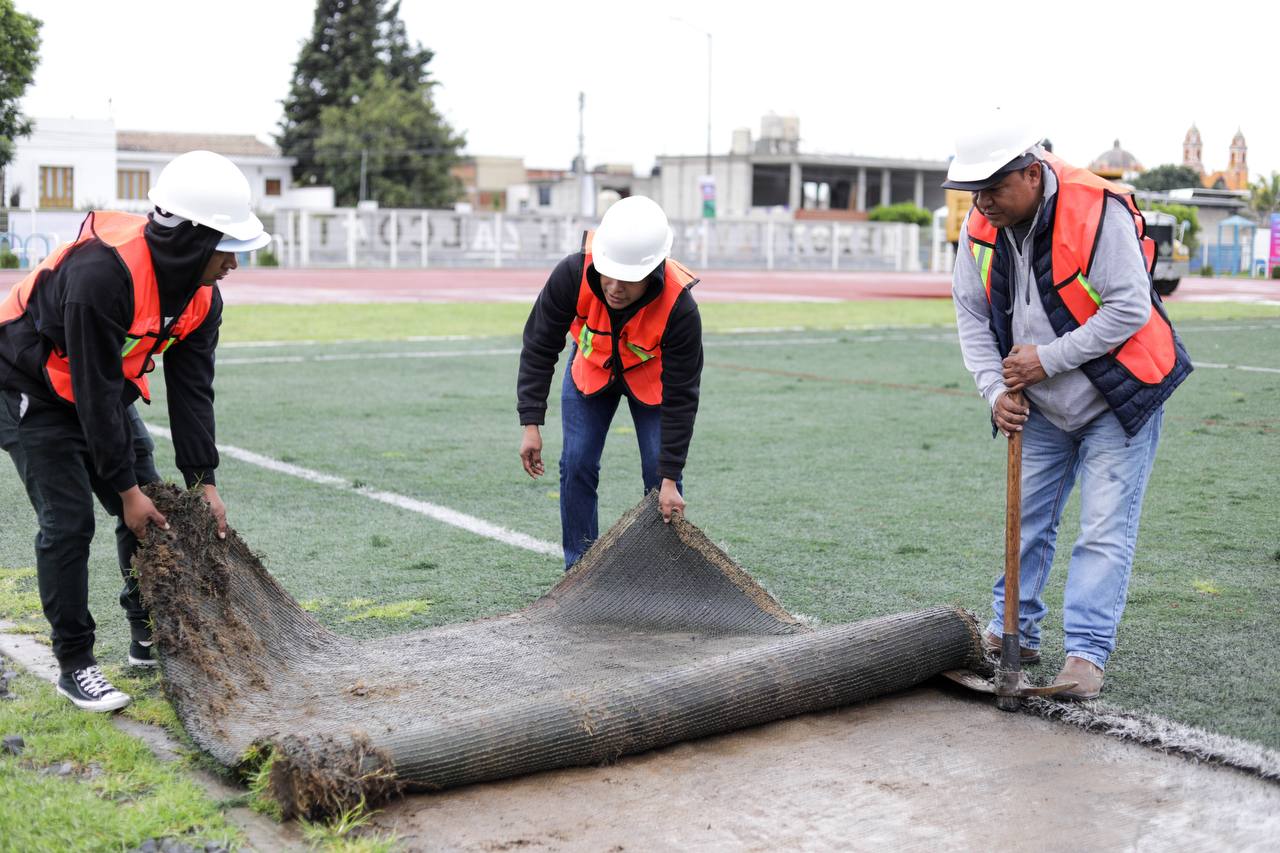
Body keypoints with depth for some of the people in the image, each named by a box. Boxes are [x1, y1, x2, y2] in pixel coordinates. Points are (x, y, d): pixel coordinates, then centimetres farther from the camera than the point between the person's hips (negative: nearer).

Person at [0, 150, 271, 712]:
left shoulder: (201, 296, -12)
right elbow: (95, 390, -32)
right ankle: (75, 665, 2)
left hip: (106, 394, 8)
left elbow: (191, 391, -7)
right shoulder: (102, 273, -37)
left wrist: (203, 481, -11)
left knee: (153, 512, 6)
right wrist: (126, 488, -26)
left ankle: (149, 637, 21)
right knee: (68, 522, -11)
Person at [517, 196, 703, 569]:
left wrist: (669, 478, -29)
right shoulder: (572, 275, -36)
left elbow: (681, 398, -30)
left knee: (659, 471, -9)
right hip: (590, 367, 2)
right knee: (577, 465, -6)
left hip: (652, 376, -1)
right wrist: (531, 424, -24)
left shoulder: (680, 308, -39)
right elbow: (539, 347, -21)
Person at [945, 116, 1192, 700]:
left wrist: (1048, 358, -24)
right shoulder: (980, 227, -8)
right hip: (1040, 408, 6)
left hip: (1117, 399, -6)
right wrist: (996, 390, -12)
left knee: (1105, 530, -7)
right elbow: (972, 317, 0)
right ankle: (1014, 634, 25)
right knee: (1026, 520, 12)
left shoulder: (1099, 212, -26)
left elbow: (1130, 309, -25)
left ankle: (1086, 654, -3)